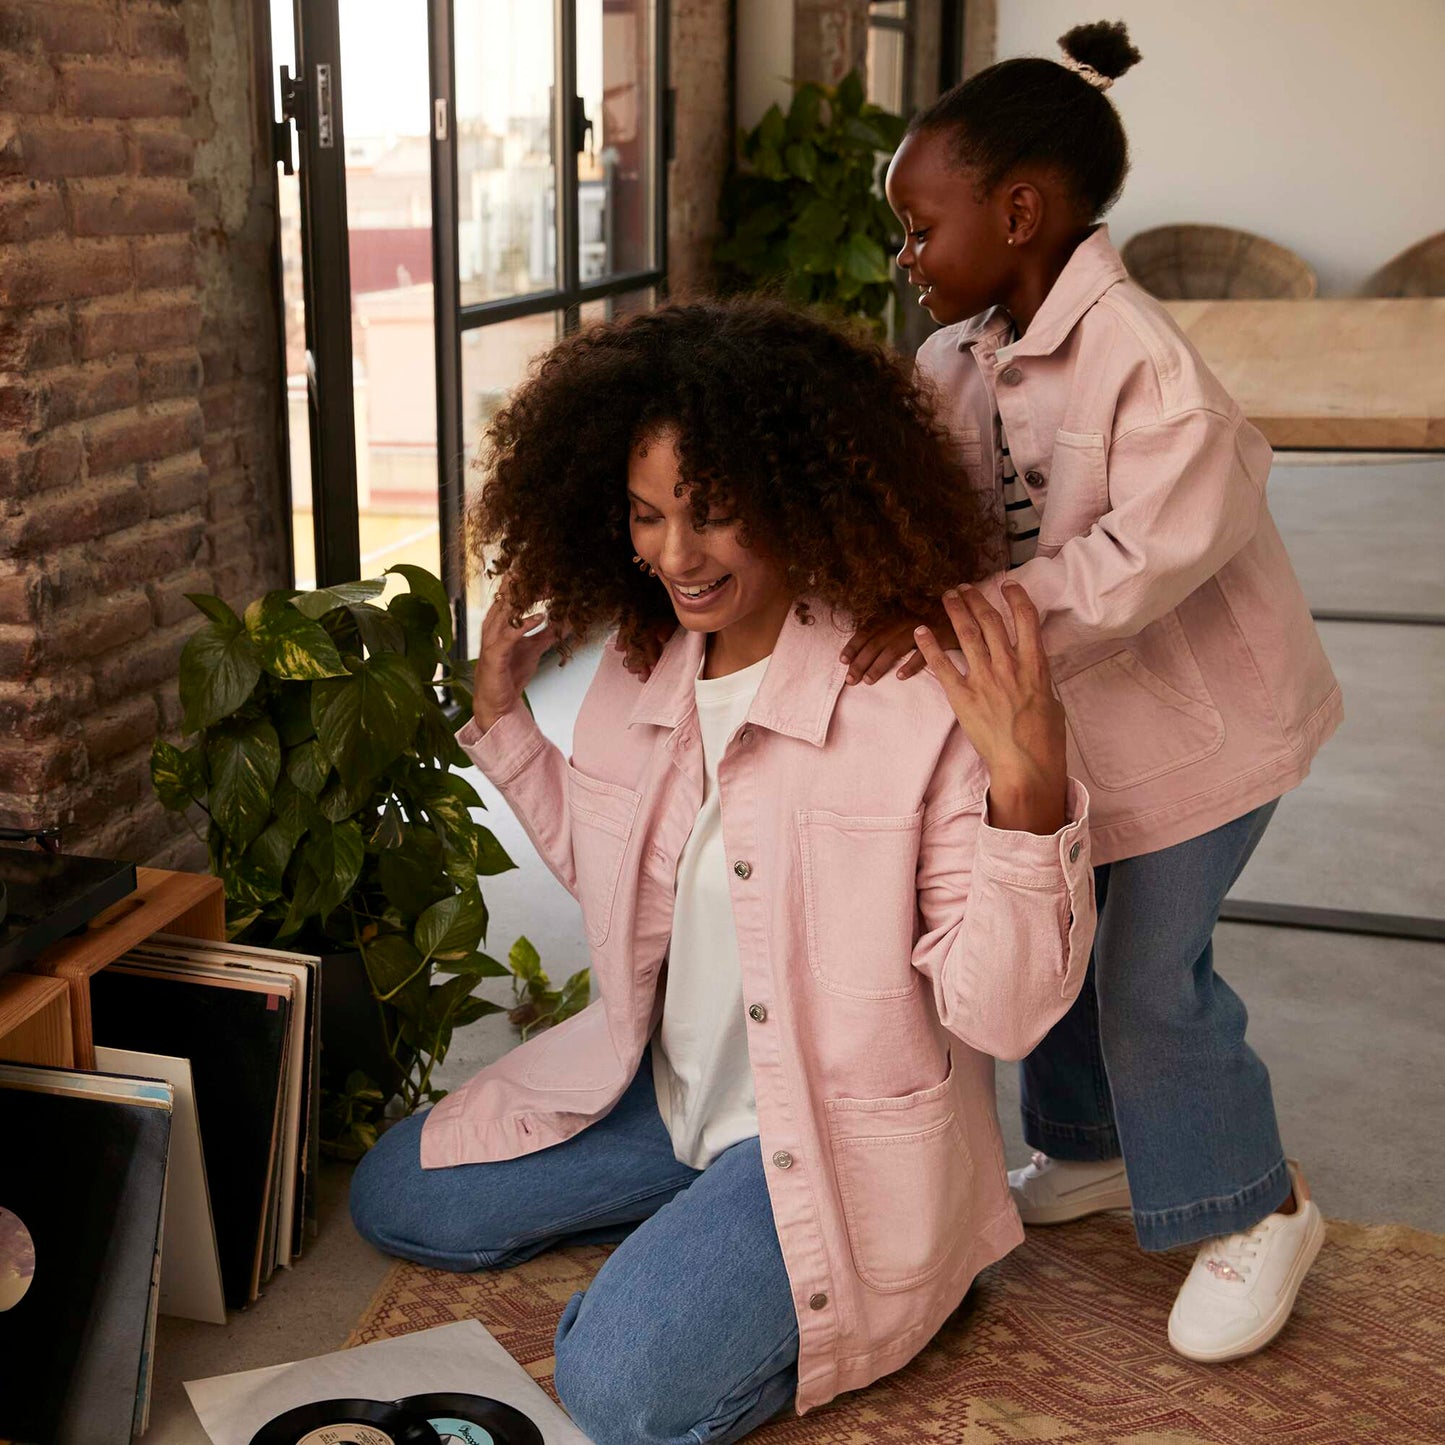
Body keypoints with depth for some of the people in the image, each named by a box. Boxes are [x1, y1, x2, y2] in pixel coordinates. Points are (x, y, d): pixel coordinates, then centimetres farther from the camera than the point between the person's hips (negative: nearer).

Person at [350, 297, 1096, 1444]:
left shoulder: (920, 700, -25)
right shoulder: (642, 675, -3)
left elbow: (998, 1013, -25)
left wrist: (1030, 796, -40)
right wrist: (503, 718, 7)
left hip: (837, 1133, -7)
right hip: (663, 1089, 8)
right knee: (395, 1198, 14)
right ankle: (702, 1209, 19)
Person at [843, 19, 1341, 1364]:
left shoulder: (1141, 360, -28)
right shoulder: (962, 359, -1)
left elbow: (1154, 550, -36)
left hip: (1199, 710, -8)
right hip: (1072, 711, 8)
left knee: (1151, 966, -4)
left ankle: (1255, 1212, 19)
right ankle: (1094, 1149, 38)